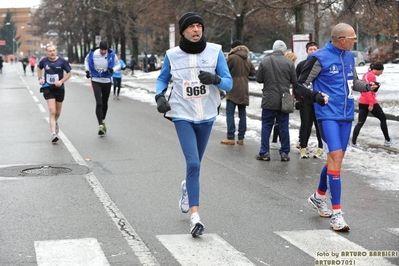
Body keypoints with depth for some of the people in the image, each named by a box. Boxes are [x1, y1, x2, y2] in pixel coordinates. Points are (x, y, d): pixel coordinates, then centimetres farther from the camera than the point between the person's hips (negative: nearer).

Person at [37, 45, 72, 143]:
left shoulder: (62, 61, -9)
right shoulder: (44, 61, -4)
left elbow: (69, 73, -1)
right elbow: (39, 68, 18)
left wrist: (61, 81, -14)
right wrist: (40, 78, 3)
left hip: (59, 89, 1)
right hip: (48, 88, -1)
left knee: (57, 112, 16)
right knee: (52, 111, -16)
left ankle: (55, 123, 50)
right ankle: (53, 133, -21)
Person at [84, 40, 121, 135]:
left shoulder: (112, 55, -12)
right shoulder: (92, 53, -11)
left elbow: (118, 65, 1)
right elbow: (86, 60, 11)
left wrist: (113, 69, -19)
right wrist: (87, 70, 0)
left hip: (107, 81, 2)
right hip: (96, 81, -2)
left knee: (104, 103, 16)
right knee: (99, 103, -14)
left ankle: (103, 121, 39)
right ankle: (101, 126, -15)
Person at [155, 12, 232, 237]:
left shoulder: (215, 51, -6)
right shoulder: (173, 55, -6)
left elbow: (229, 83, -6)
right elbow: (163, 79, 12)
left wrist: (215, 79, -27)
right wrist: (160, 96, -7)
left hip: (206, 116, 2)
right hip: (183, 116, -2)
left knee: (195, 164, 18)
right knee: (193, 163, -16)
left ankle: (187, 187, 51)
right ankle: (195, 217, -15)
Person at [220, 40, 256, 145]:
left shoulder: (232, 58, -10)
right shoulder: (248, 60, 10)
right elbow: (253, 73, 14)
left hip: (233, 90, -6)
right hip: (244, 91, 6)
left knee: (230, 113, -2)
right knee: (242, 114, 9)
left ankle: (231, 138, -6)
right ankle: (241, 138, 10)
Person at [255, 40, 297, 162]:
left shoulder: (264, 61, -7)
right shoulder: (289, 62, -7)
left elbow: (259, 79, -1)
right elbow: (294, 81, -2)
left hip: (268, 100, 0)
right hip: (284, 101, 0)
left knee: (266, 126, 8)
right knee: (283, 127, 8)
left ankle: (264, 153, 7)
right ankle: (284, 153, 10)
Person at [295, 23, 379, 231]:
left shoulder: (349, 56, 9)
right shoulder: (320, 58, -11)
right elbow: (300, 85, -6)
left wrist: (367, 86, 2)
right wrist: (316, 96, -20)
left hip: (346, 115, 7)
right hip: (328, 115, -7)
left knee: (336, 157, 14)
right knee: (335, 156, -14)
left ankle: (318, 196, 36)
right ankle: (336, 213, -11)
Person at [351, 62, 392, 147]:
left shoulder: (366, 74, 15)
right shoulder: (372, 76, -14)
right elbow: (368, 90, -21)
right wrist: (371, 104, -22)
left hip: (362, 102, 8)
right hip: (370, 102, -8)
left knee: (360, 122, 5)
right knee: (383, 118, 9)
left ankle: (353, 142, -6)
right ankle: (387, 140, 14)